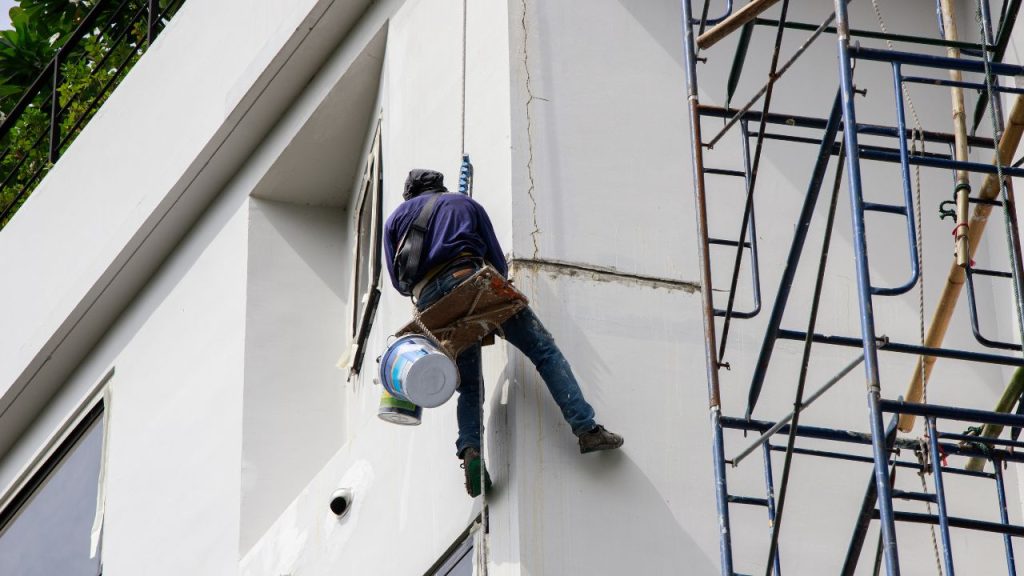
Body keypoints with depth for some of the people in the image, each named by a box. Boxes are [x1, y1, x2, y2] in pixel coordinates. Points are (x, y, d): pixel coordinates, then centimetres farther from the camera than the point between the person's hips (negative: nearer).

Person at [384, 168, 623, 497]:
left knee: (469, 386, 14)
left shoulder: (396, 218, 28)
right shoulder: (465, 204, 26)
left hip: (428, 300, 2)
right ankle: (587, 429, -11)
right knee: (544, 351, 1)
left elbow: (399, 282, 25)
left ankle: (469, 450, -13)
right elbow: (499, 263, 23)